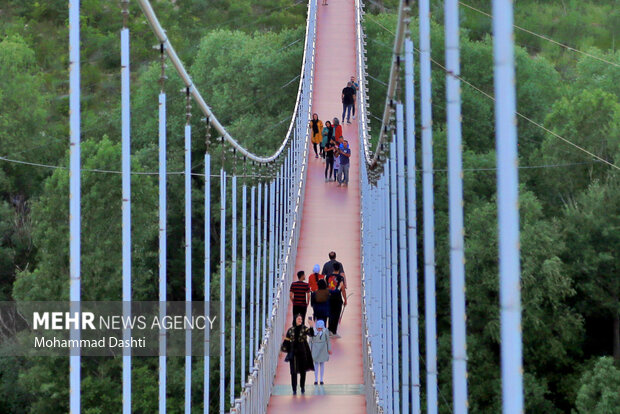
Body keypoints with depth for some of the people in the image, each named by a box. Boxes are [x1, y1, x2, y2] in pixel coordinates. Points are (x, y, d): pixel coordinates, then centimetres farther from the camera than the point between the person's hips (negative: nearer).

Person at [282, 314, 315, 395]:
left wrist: (311, 327, -34)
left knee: (303, 371, 8)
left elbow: (311, 334, -17)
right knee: (294, 371, -4)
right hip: (293, 353, 0)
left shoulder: (304, 328, 0)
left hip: (303, 352, 0)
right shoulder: (290, 330, 4)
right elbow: (286, 340, 9)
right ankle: (294, 389, -1)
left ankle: (302, 387, 24)